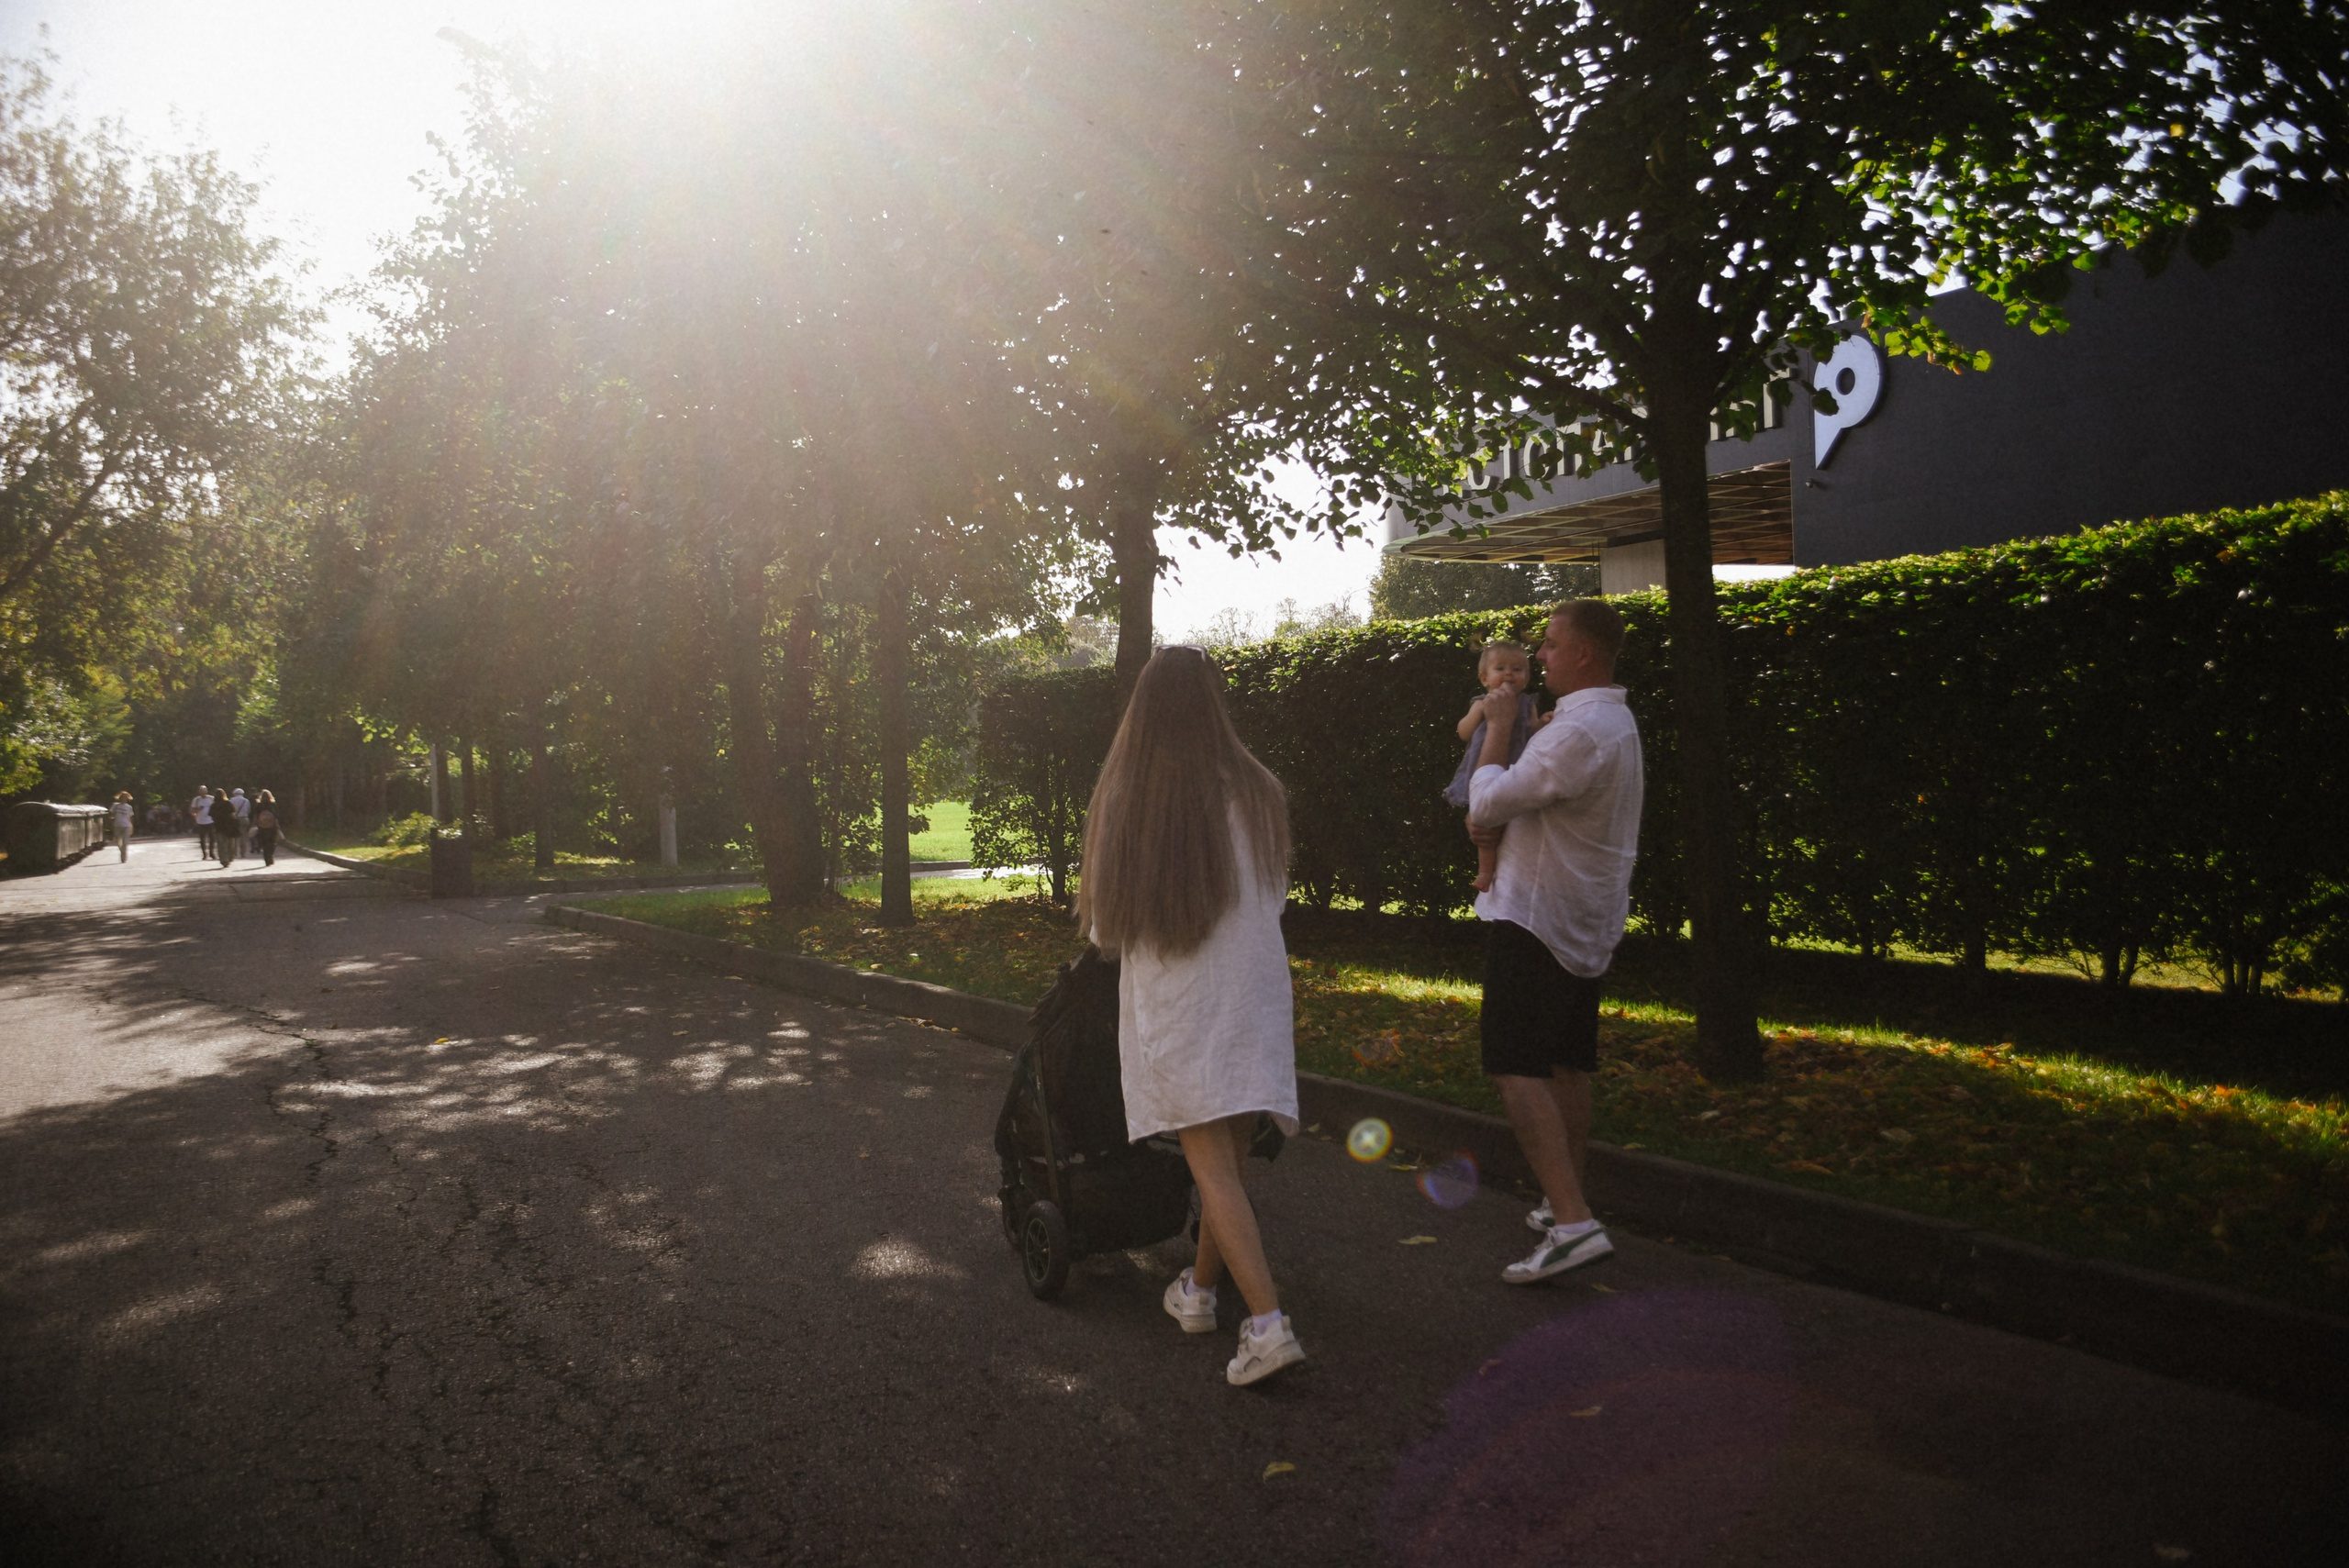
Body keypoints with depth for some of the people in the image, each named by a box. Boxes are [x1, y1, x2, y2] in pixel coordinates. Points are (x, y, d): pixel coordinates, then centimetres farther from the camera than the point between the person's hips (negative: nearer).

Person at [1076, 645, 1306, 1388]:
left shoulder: (1119, 802, -5)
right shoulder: (1256, 795, -4)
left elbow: (1103, 929, 2)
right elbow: (1274, 899, 6)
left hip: (1169, 1005, -1)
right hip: (1251, 997, 2)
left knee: (1214, 1168, 0)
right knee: (1228, 1157, 16)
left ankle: (1268, 1322, -10)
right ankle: (1200, 1290, 32)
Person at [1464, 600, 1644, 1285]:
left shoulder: (1578, 732, -22)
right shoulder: (1614, 721, 14)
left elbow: (1487, 802, -17)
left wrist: (1498, 727, -4)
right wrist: (1498, 818, 4)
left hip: (1538, 918, -10)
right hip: (1587, 919, 10)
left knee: (1516, 1067, -13)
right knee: (1567, 1065, 16)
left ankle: (1573, 1222, -20)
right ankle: (1567, 1201, 24)